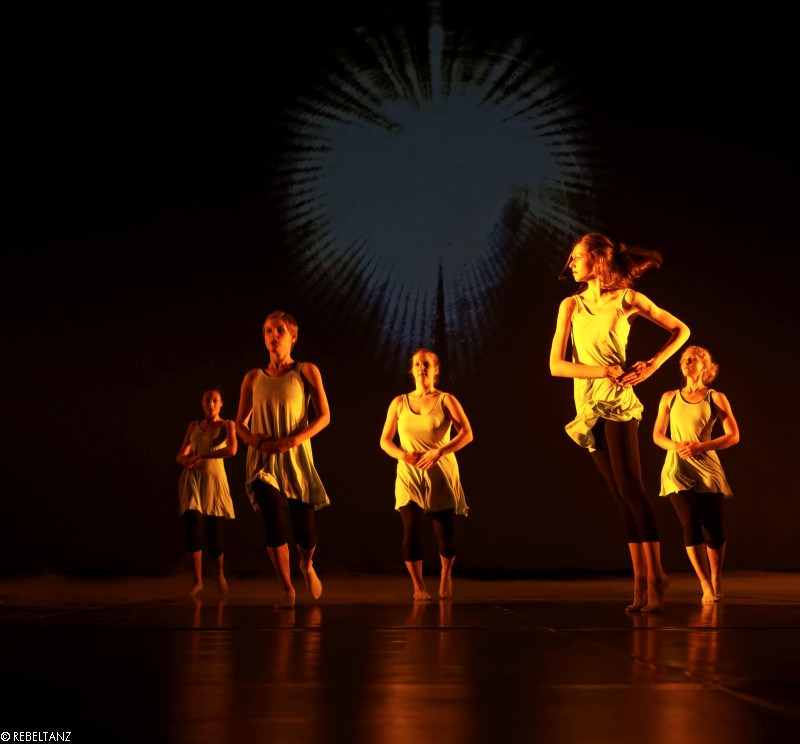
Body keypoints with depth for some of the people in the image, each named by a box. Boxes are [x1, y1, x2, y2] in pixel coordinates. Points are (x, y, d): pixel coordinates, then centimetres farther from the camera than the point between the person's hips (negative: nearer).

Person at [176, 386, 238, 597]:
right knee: (193, 532, -9)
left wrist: (201, 456, -17)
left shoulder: (227, 425, 3)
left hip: (214, 480, -2)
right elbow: (180, 455, 11)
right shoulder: (193, 426, 14)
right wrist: (185, 460, -13)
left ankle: (220, 574, 26)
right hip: (192, 481, 2)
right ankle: (198, 580, 6)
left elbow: (232, 450, -16)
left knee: (214, 537, -2)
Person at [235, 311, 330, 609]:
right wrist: (251, 438, -10)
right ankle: (286, 588, 2)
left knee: (304, 532, -1)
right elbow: (240, 422, 13)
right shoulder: (253, 377, 8)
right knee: (274, 523, -17)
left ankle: (307, 566, 36)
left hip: (296, 459, -1)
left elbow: (324, 415, -4)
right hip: (263, 461, 1)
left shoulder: (306, 371, 2)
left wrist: (295, 439, -18)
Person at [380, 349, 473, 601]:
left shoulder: (446, 400, 1)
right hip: (409, 475, 1)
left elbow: (467, 433, -10)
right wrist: (403, 455, -11)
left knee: (445, 532, 1)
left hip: (442, 474, -1)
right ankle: (418, 586, 4)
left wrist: (439, 451, -23)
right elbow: (385, 440, 9)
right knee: (412, 530, -12)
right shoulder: (399, 403, 8)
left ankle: (446, 574, 31)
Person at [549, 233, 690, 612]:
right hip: (589, 408, 4)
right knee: (621, 495, 5)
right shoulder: (571, 305, 6)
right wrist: (607, 371, -12)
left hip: (617, 401, -4)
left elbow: (680, 330, 6)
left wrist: (653, 365, -7)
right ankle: (640, 577, 8)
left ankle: (655, 573, -3)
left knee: (630, 487, -11)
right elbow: (556, 365, -1)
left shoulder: (627, 298, -2)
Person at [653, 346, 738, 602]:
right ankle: (706, 587, -5)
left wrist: (700, 446, -13)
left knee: (712, 530, -2)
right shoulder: (669, 398, 10)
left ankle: (717, 581, 23)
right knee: (691, 526, -15)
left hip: (707, 470, -1)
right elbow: (657, 435, 12)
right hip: (678, 470, 1)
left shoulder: (716, 398, 4)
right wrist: (675, 446, -10)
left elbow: (733, 436, 0)